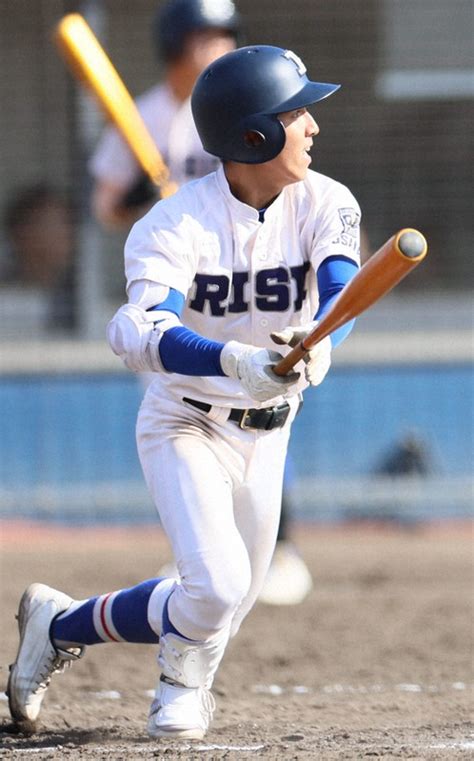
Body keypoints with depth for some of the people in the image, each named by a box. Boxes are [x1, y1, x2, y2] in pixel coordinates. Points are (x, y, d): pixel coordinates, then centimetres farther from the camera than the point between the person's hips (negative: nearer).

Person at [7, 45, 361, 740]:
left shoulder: (324, 205, -10)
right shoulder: (180, 225, -23)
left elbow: (342, 285, -28)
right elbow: (137, 332, -37)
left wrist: (318, 344, -51)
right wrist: (233, 360, -55)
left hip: (267, 434, 5)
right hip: (185, 427, -5)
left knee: (232, 600, 11)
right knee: (217, 584, -21)